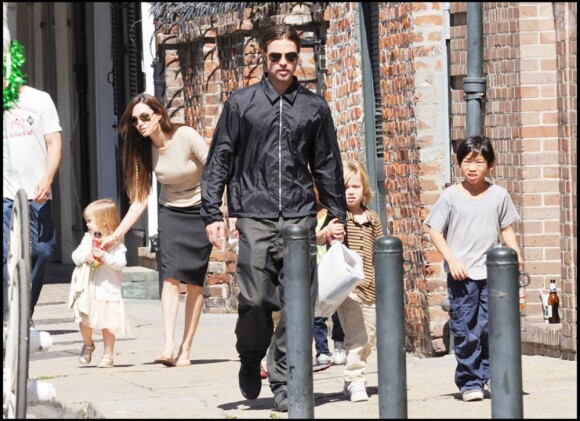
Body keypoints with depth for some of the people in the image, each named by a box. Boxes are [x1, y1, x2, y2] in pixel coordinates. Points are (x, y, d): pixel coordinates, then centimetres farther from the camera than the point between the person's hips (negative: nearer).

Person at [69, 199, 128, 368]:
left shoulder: (116, 243, -5)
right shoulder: (87, 238, 9)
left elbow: (121, 262, -14)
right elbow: (75, 255, 7)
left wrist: (105, 256, -24)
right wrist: (84, 256, -13)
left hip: (107, 289, -4)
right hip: (87, 289, 4)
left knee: (107, 325, 1)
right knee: (84, 320, 1)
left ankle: (108, 356, 11)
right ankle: (88, 345, 28)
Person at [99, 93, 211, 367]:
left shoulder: (186, 137, -17)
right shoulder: (144, 149, -3)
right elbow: (140, 200, 0)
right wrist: (116, 235, -7)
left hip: (200, 212, -3)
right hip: (170, 213, 3)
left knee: (195, 282, -3)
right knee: (171, 277, -14)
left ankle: (185, 349, 2)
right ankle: (169, 347, -25)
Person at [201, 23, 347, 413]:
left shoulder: (315, 107, 11)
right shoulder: (241, 103, 7)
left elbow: (328, 166, 16)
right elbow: (219, 161, 8)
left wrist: (337, 216, 13)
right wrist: (213, 213, 1)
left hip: (300, 218, 1)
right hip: (254, 216, -1)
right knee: (255, 300, -7)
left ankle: (285, 384, 5)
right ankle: (250, 362, 20)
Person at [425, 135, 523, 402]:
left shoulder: (499, 195, 5)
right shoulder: (451, 196, -1)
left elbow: (506, 229, 13)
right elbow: (435, 230, 2)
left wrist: (515, 253, -3)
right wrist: (452, 260, -9)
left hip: (492, 273, 2)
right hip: (461, 275, -1)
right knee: (464, 332, -1)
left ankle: (492, 376, 11)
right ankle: (470, 382, 7)